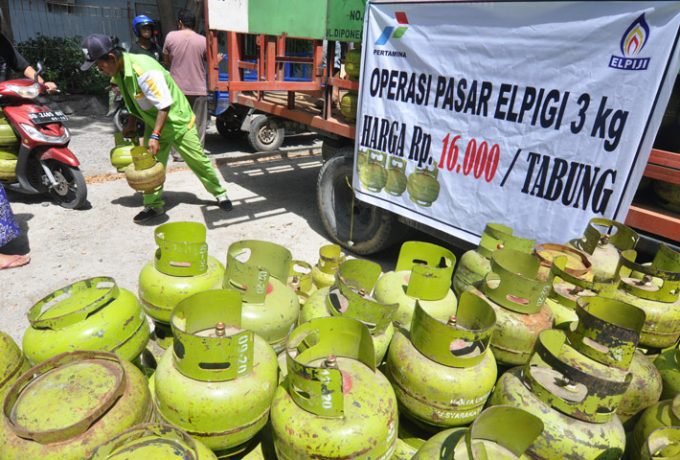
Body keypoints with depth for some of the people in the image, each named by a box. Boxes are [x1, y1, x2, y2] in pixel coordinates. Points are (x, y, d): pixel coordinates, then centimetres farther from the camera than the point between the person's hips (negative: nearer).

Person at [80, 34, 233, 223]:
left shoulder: (144, 71, -31)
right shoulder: (119, 71, -3)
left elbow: (164, 105, -30)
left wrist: (155, 136, -32)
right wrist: (131, 123, 10)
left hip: (177, 121, -8)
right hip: (153, 123, 8)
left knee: (199, 161, 3)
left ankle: (220, 193, 20)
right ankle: (154, 206, 16)